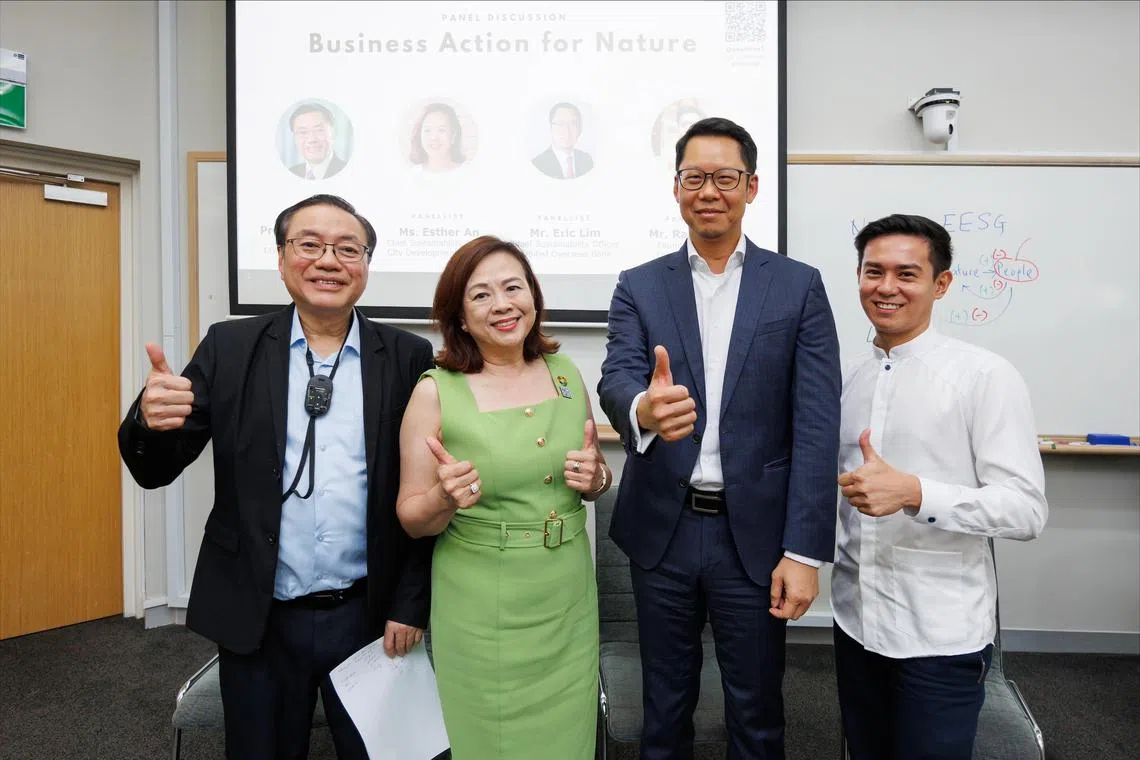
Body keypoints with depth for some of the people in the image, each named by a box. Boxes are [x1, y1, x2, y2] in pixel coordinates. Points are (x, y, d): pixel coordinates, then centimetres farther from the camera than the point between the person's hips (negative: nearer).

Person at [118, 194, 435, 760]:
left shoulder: (408, 358, -5)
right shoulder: (230, 348, -2)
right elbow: (156, 470, -2)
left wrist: (411, 604, -4)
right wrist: (150, 420, -24)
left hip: (370, 615, 0)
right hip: (257, 618, 1)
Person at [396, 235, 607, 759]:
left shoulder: (565, 373, -1)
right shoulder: (436, 391, -12)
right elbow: (411, 519, -5)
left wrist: (596, 476, -10)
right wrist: (444, 499, -26)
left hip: (568, 602, 4)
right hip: (481, 612, -3)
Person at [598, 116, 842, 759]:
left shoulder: (799, 287, 0)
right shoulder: (639, 287, 3)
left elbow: (817, 426, -6)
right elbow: (617, 378, -13)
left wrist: (805, 551, -12)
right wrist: (643, 409, -37)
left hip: (755, 534, -1)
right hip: (663, 532, 1)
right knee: (665, 707, 19)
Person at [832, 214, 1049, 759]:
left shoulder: (985, 376, -12)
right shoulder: (850, 377, 6)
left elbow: (1027, 510, -15)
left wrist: (914, 492, -27)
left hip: (940, 635, -5)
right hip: (856, 620, 5)